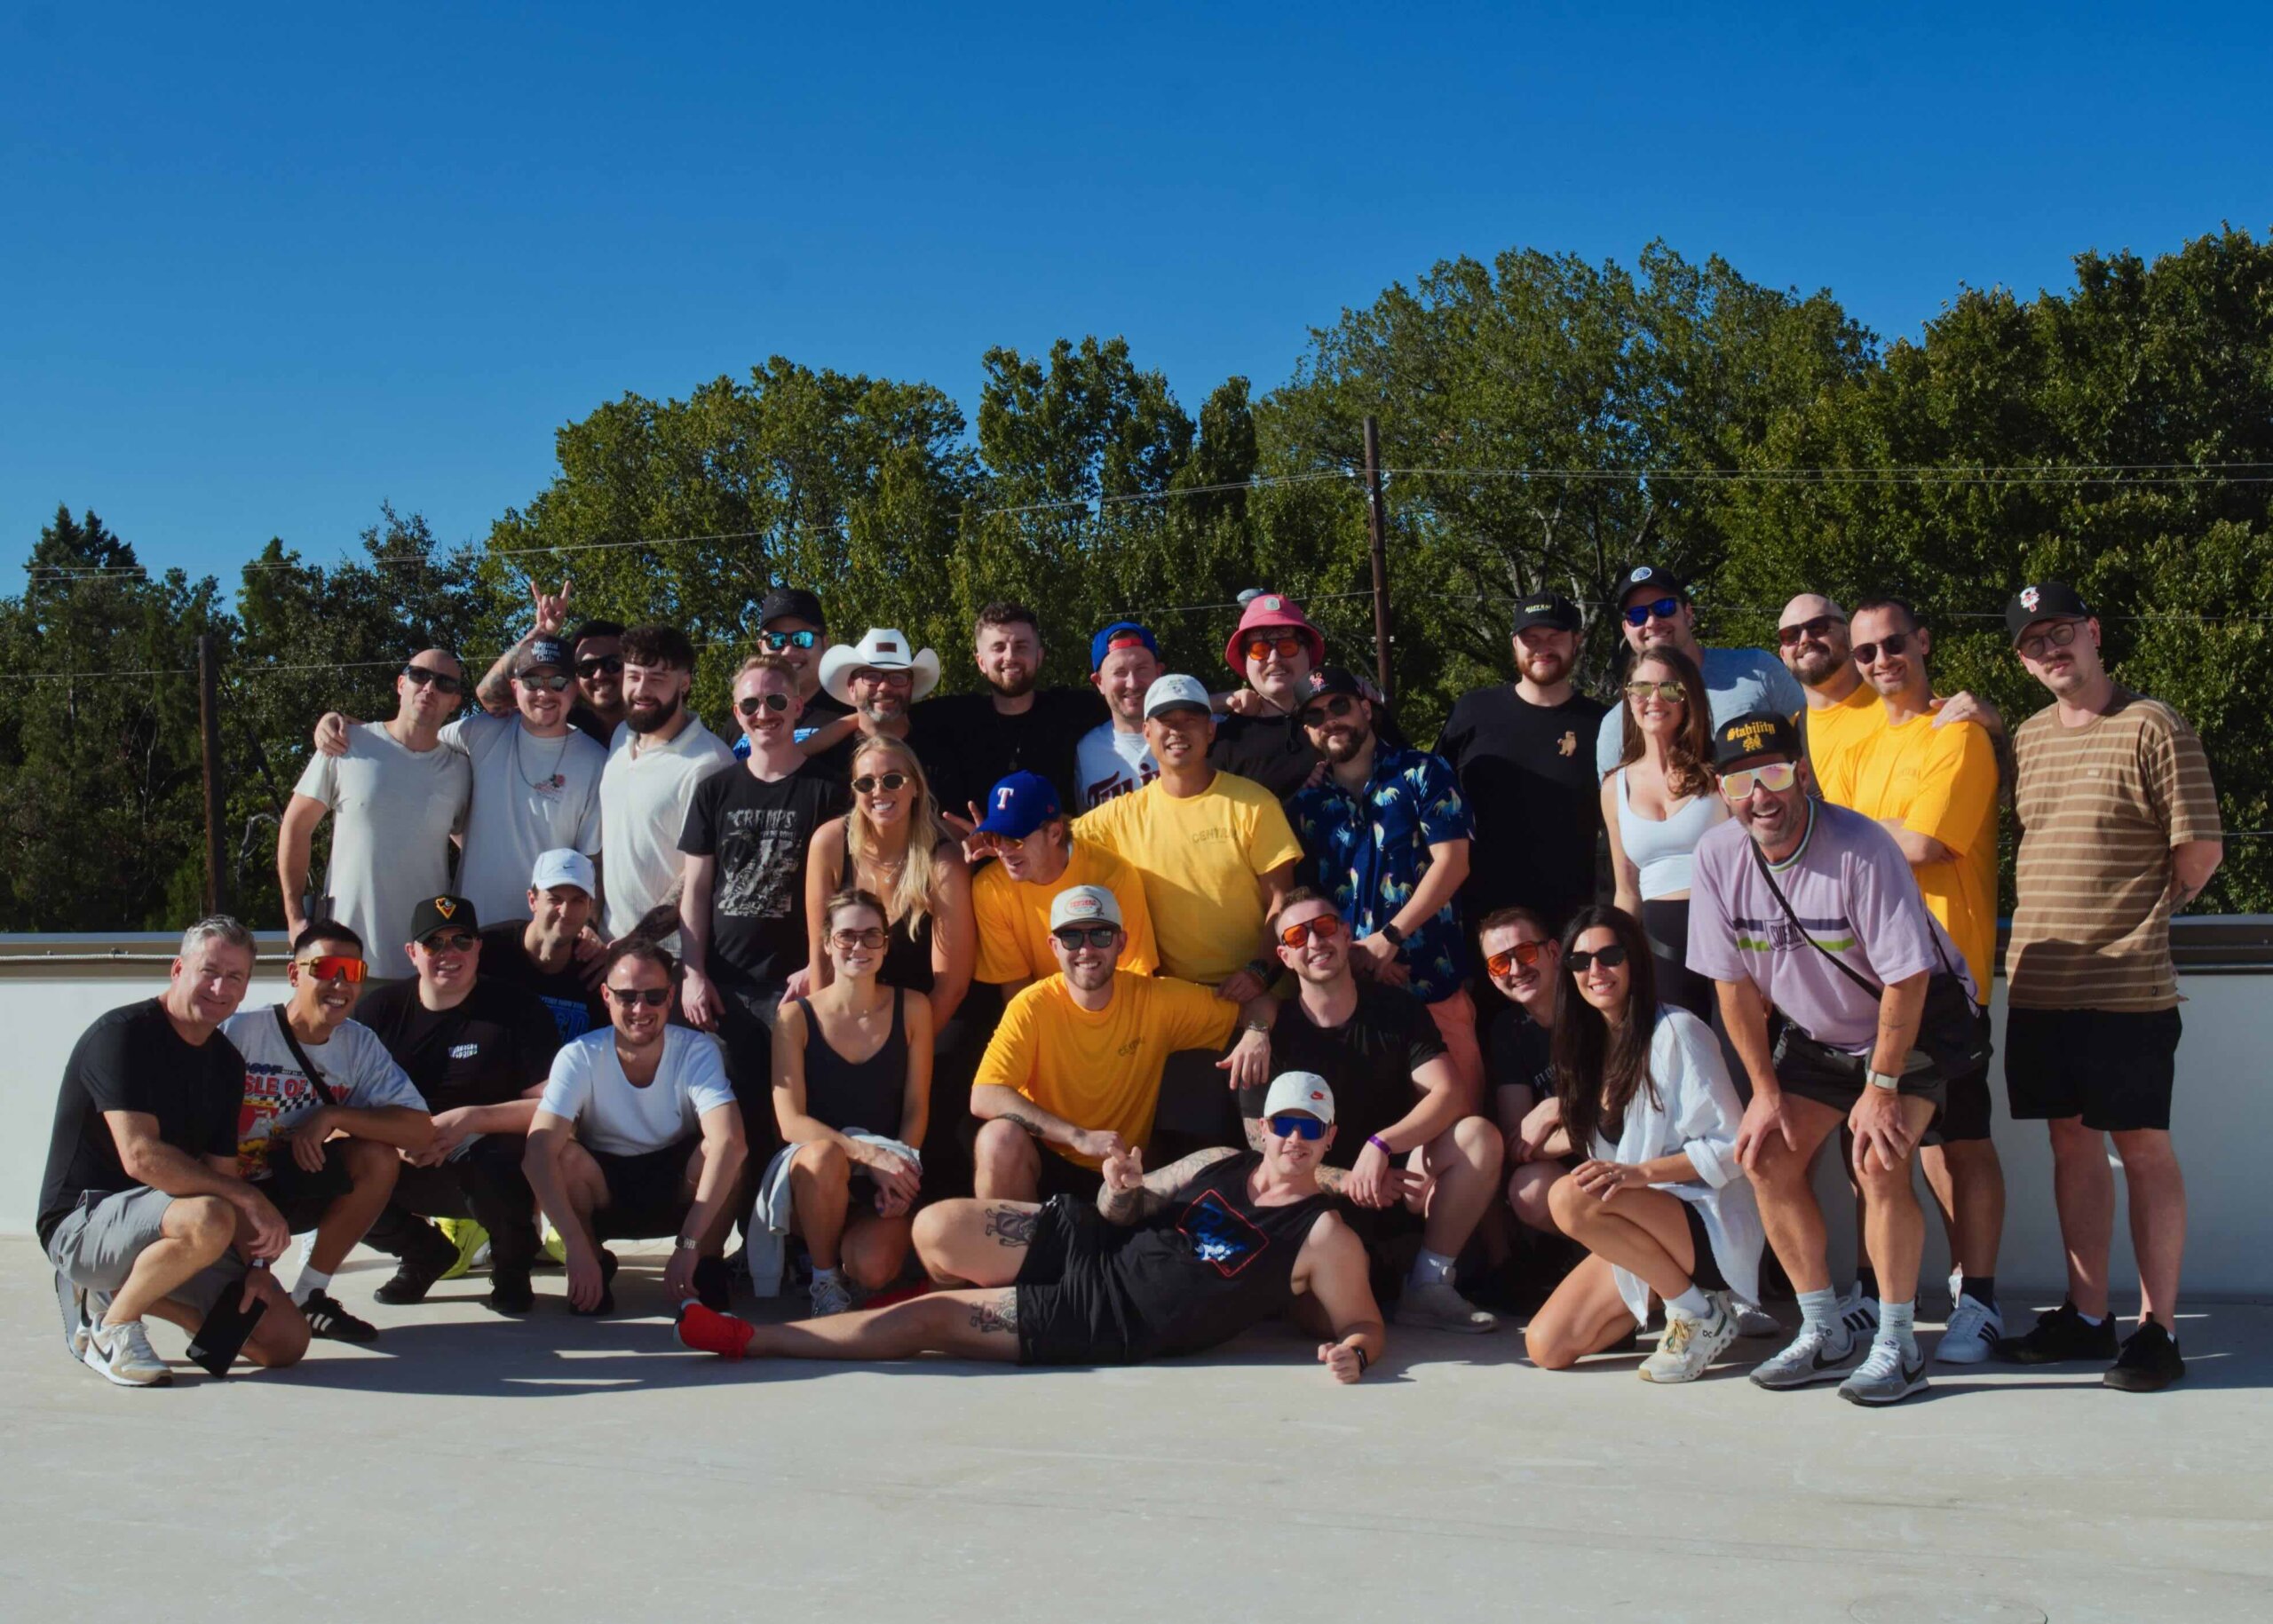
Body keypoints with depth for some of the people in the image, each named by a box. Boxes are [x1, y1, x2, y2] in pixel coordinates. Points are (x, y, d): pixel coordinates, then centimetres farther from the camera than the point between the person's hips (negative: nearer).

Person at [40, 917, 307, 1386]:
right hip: (84, 1222, -8)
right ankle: (109, 1328, -11)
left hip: (152, 1222, 8)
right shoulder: (122, 1035, -14)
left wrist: (257, 1266, -7)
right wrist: (249, 1198, -23)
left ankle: (128, 1288, 12)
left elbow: (221, 1173, 7)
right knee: (207, 1220, -38)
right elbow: (141, 1157, -25)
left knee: (285, 1343, -4)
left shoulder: (226, 1062, 9)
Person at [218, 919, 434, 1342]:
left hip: (293, 1188, 5)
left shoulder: (360, 1045, -3)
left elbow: (420, 1130, -13)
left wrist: (332, 1116, -23)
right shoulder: (239, 1032, -17)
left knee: (379, 1157, -20)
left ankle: (309, 1296, -5)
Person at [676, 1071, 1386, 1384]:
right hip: (1083, 1242, 5)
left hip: (1109, 1325, -5)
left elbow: (1363, 1325, -5)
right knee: (936, 1226, -13)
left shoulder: (1324, 1236, -6)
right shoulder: (1216, 1164, 9)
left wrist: (1352, 1352, -29)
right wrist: (1119, 1190, -8)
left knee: (928, 1319, -9)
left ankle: (749, 1339, 2)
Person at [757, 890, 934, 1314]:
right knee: (825, 1155, -38)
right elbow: (790, 1121, -10)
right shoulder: (797, 1016, -3)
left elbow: (916, 1108, 3)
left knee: (874, 1268, -29)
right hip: (812, 1170, -1)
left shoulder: (911, 1009, 3)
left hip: (886, 1179, 1)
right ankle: (824, 1278, -12)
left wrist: (897, 1167, -15)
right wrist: (867, 1154, -24)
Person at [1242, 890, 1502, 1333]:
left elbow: (1451, 1094, -11)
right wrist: (1345, 1180, -23)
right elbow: (1265, 1146, -9)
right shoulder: (1272, 1034, -5)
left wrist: (1381, 1145, -27)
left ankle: (1429, 1285, -16)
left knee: (1479, 1135, -26)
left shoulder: (1396, 1008, 2)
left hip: (1399, 1183, 2)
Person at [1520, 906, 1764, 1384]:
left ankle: (1700, 1313, -15)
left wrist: (1640, 1173, -25)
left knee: (1570, 1197, -33)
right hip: (1640, 1230, 7)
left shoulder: (1675, 1032, -11)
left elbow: (1730, 1146, -15)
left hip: (1710, 1227, -7)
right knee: (1545, 1348, -10)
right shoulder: (1592, 1043, 12)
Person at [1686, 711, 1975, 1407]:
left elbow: (1906, 978, -24)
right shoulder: (1718, 856, -14)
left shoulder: (1859, 848, -30)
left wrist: (1881, 1087, -20)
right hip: (1814, 1033, 6)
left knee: (1879, 1161, -21)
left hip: (1912, 1027, -5)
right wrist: (1766, 1089, -6)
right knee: (1767, 1158, -5)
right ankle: (1825, 1335, 9)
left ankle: (1898, 1346, -8)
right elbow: (1736, 983, -5)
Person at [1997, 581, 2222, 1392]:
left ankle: (2157, 1330, 6)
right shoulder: (2028, 738, 12)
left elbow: (2201, 849, -5)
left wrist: (2139, 919, 6)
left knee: (2142, 1145, -1)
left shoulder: (2152, 727, -7)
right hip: (2038, 982, 6)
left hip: (2128, 987, -6)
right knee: (2073, 1143, 10)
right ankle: (2087, 1316, 19)